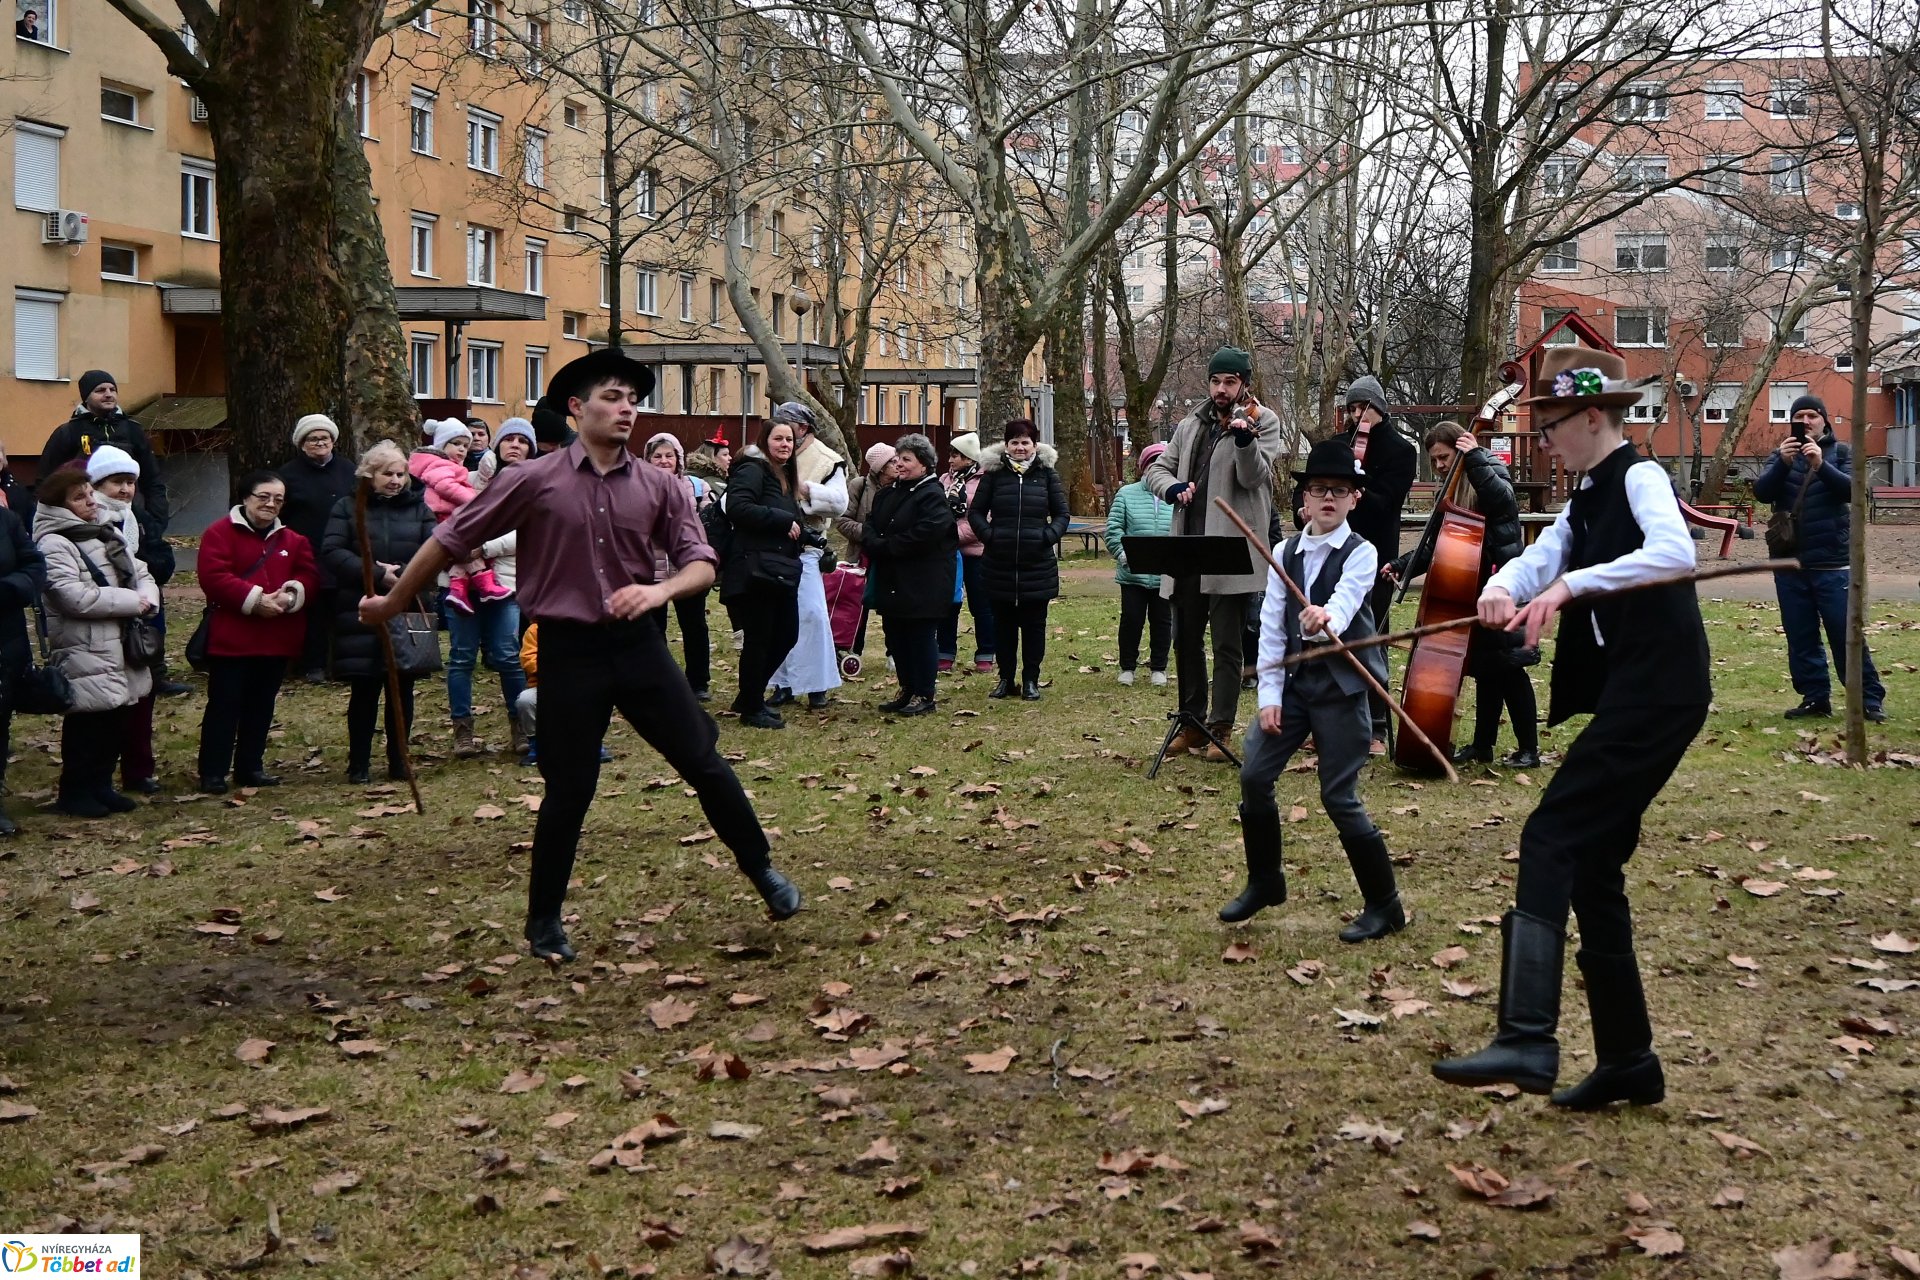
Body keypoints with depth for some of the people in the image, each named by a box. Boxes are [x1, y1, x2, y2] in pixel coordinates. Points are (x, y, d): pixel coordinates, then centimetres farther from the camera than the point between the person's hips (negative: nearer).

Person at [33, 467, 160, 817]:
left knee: (115, 725, 14)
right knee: (87, 729, -2)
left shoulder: (107, 536, 17)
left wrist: (147, 599, -8)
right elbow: (75, 598, -23)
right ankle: (75, 793, 10)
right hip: (86, 656, -8)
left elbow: (141, 574, 16)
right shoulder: (54, 545, -12)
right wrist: (131, 601, -16)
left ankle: (101, 787, 25)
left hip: (119, 649, 8)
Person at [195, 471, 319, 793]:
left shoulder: (292, 540, 14)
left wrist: (292, 594, -16)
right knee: (223, 706, -3)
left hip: (277, 641, 5)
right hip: (230, 638, -5)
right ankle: (212, 772, 2)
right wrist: (255, 599, -21)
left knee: (261, 706, 12)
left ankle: (250, 767, 22)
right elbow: (213, 577, -15)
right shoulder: (220, 533, -4)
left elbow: (309, 577, 6)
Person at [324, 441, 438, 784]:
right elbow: (331, 552, -7)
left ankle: (399, 762, 16)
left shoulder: (418, 508, 10)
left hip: (407, 611, 2)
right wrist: (377, 574, -17)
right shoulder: (347, 507, 4)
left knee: (402, 689, 6)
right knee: (364, 690, 2)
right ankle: (359, 764, 12)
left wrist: (402, 574, -16)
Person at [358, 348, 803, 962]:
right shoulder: (534, 481, -6)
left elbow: (702, 564, 1)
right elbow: (452, 539, 1)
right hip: (568, 651, -2)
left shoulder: (658, 486, 1)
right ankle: (544, 923, 21)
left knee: (703, 761, 4)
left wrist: (660, 589, -21)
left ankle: (761, 870, 24)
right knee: (568, 792, 4)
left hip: (638, 642, 2)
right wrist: (392, 602, 8)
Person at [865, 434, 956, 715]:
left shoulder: (932, 495, -12)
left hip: (923, 584, -8)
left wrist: (885, 546, -17)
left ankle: (925, 697, 8)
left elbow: (925, 534, -23)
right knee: (896, 637, 12)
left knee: (921, 637, -1)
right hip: (891, 583, 8)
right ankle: (907, 690, 25)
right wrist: (875, 544, -12)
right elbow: (870, 524, 10)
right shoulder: (888, 494, 15)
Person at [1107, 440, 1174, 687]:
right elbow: (1113, 527, -2)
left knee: (1162, 621, 11)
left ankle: (1158, 667, 26)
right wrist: (1122, 552, -14)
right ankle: (1127, 667, 23)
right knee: (1131, 619, 7)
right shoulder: (1127, 494, 1)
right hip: (1133, 573, -1)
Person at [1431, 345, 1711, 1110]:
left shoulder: (1639, 478, -7)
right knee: (1590, 864, 10)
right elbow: (1538, 561, 5)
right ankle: (1627, 1057, 18)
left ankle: (1527, 1041, -23)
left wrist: (1573, 583, -28)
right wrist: (1501, 589, -17)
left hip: (1658, 692, -10)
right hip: (1626, 694, 10)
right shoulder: (1589, 501, 19)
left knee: (1552, 840, -17)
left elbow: (1674, 552, -27)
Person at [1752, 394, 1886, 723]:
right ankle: (1815, 698, 15)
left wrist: (1821, 465, -30)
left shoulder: (1840, 452, 4)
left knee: (1846, 635, -3)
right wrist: (1782, 463, -25)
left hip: (1832, 563, -3)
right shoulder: (1780, 455, 9)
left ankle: (1870, 699, 3)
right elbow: (1761, 491, -7)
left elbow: (1853, 489, -14)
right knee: (1800, 637, 6)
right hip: (1790, 563, 3)